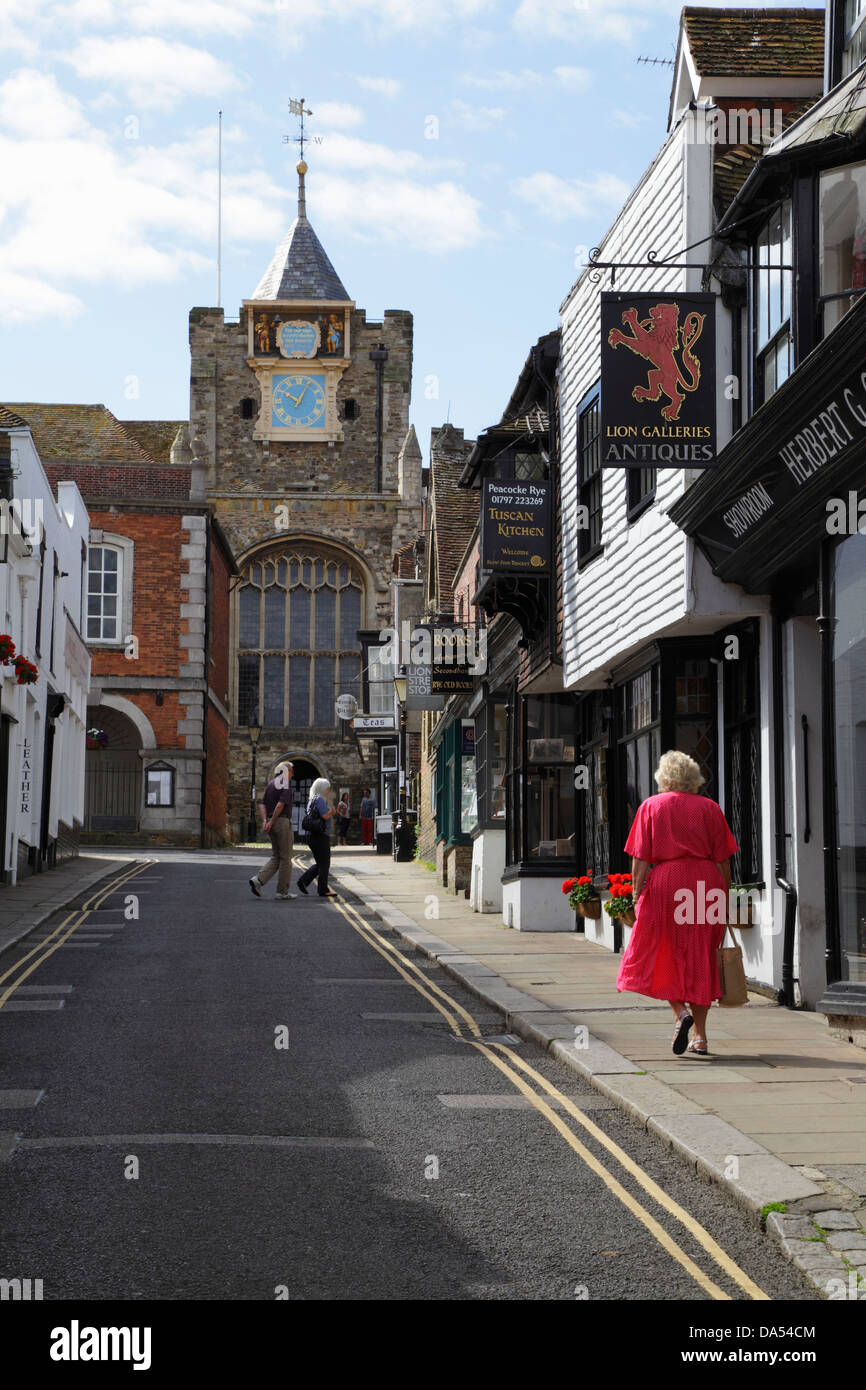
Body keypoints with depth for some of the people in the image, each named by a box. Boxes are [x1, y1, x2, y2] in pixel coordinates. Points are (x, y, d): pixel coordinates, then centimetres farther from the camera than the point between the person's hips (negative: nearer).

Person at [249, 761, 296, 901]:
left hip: (272, 824, 8)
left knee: (276, 857, 12)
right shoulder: (286, 785, -9)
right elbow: (281, 804, -21)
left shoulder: (270, 784, 15)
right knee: (286, 858, 1)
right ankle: (283, 890, 4)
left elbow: (262, 804, 7)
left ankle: (258, 880, -8)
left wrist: (265, 820, -5)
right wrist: (271, 822, -17)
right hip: (283, 822, -8)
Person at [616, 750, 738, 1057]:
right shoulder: (709, 808, 8)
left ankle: (681, 1011, -13)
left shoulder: (651, 807, 5)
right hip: (706, 883, 2)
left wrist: (637, 897, 1)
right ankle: (700, 1037, 8)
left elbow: (640, 860, -2)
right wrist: (724, 903, 10)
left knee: (661, 956, 11)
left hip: (664, 884, -2)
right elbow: (723, 861, 5)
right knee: (700, 959, 9)